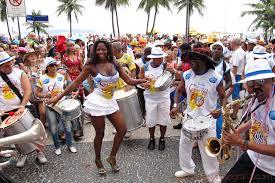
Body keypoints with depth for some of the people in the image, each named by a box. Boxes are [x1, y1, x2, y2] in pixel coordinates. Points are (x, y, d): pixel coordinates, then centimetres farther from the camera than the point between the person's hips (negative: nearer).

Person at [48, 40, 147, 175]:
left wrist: (145, 80, -14)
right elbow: (76, 83, -6)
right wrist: (58, 97, -8)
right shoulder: (91, 66, -9)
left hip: (111, 102, 5)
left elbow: (129, 81, 1)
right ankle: (98, 160, 33)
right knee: (100, 134, 6)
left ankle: (112, 157, 26)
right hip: (97, 102, -4)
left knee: (122, 130, 5)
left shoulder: (115, 65, 1)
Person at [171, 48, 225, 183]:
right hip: (189, 117, 4)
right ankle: (187, 169, 41)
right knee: (184, 145, 16)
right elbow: (179, 90, 6)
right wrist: (175, 105, -9)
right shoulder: (187, 75, -6)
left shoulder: (216, 78, -15)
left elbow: (223, 97, -5)